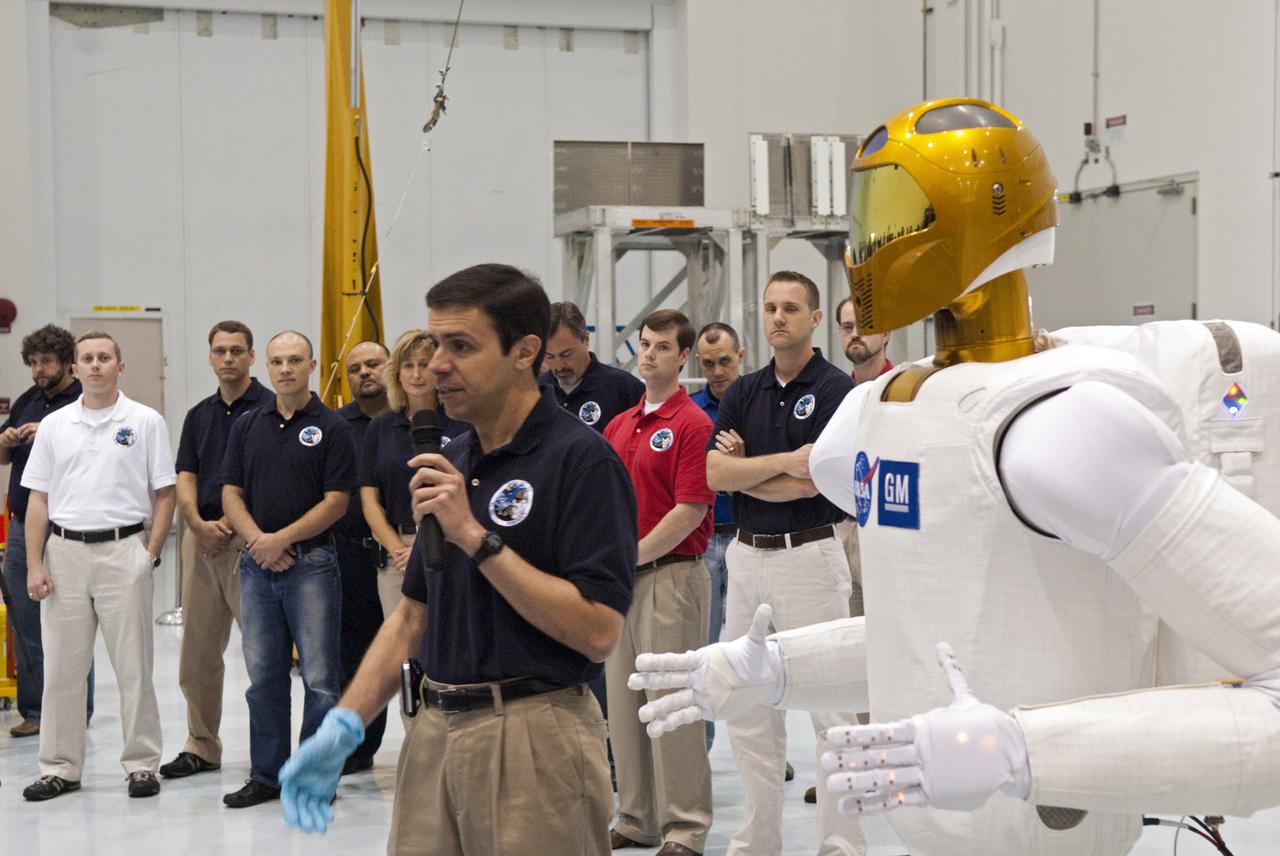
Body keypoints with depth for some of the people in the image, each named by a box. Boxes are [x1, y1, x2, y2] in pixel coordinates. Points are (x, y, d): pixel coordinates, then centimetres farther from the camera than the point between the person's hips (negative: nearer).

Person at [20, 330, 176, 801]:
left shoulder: (145, 421, 2)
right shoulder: (54, 425, 10)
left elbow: (165, 493, 2)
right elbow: (38, 499, 9)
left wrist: (151, 553, -8)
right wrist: (34, 565, 2)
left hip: (123, 551, -3)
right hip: (64, 553, 3)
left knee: (133, 665, 2)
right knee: (61, 668, 6)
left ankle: (141, 764, 11)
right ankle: (60, 767, 16)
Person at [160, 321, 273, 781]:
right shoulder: (198, 416, 15)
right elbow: (185, 479, 9)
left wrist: (233, 524, -14)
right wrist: (198, 523, -9)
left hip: (249, 541, -6)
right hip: (202, 539, 6)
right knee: (197, 652, 11)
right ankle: (201, 746, 21)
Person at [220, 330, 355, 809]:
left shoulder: (331, 427, -3)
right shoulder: (247, 426, 10)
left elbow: (335, 502, -8)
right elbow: (231, 494, 8)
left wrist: (280, 540, -13)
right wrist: (256, 540, -9)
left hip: (311, 563, -4)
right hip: (257, 566, 4)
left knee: (320, 677, -1)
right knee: (263, 676, 9)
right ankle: (267, 774, 18)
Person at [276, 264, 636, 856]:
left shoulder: (582, 459, -13)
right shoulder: (452, 462, 11)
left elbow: (597, 631, -21)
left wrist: (476, 537, -20)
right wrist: (343, 725, 5)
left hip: (533, 739, -7)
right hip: (435, 733, 7)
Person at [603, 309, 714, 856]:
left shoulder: (692, 424, -10)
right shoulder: (618, 426, 14)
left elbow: (690, 511, -16)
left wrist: (632, 557, -12)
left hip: (671, 574, -8)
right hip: (620, 579, 8)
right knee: (623, 701, 11)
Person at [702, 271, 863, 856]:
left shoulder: (835, 389, -6)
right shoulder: (743, 392, 11)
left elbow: (810, 482, -15)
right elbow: (714, 472, -2)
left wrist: (742, 472, -2)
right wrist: (783, 461, -14)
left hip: (809, 555, -6)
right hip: (746, 555, 6)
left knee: (830, 704, -2)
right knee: (748, 708, 11)